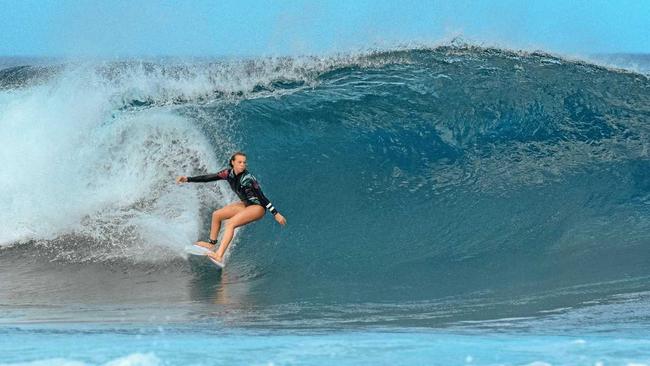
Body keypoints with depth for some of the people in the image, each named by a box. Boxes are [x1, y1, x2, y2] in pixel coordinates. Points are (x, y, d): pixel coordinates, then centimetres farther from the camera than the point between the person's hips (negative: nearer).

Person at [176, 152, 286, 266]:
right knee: (216, 215, 12)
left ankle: (219, 256, -34)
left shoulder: (247, 179, -26)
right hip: (246, 205, 9)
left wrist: (276, 214, -27)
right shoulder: (229, 174, -6)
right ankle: (212, 244, 28)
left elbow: (262, 197, -26)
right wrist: (188, 179, -4)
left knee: (230, 223, -26)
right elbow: (209, 177, -1)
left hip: (258, 207, -9)